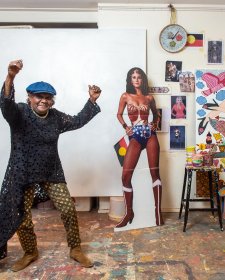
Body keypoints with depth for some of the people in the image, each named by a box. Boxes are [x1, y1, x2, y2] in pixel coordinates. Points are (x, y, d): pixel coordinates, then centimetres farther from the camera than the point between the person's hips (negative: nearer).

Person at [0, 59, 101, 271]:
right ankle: (30, 253, 33)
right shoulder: (19, 113, -12)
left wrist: (92, 101, 3)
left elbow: (77, 121, 12)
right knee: (21, 217, 6)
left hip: (52, 173, 3)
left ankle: (75, 250, 22)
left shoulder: (56, 117, 2)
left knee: (68, 209, 1)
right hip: (23, 175, -3)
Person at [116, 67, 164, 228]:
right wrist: (125, 127, 1)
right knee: (126, 175, -7)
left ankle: (158, 211, 9)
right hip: (135, 137, -1)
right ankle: (129, 213, 9)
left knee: (155, 172, -1)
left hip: (150, 135, 1)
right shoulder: (125, 96, 8)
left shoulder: (149, 97, 11)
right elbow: (119, 114, 16)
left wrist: (154, 124, 7)